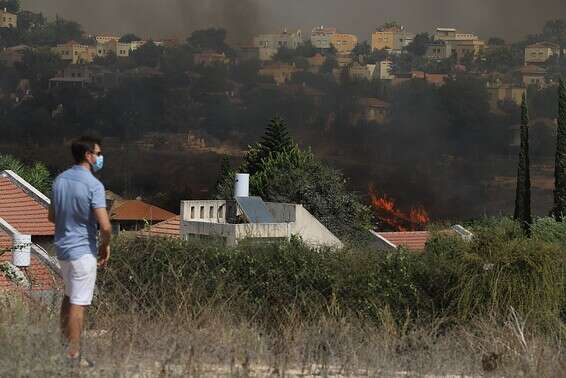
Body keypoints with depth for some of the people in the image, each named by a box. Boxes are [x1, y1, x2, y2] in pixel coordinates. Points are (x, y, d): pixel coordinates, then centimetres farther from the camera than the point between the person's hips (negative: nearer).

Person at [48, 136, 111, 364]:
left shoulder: (60, 180, 4)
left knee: (69, 295, 24)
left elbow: (52, 216, 15)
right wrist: (106, 245, -5)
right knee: (78, 303, -2)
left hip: (62, 247, 8)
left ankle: (64, 343, 30)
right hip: (83, 250, -8)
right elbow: (105, 226, -23)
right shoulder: (94, 185, -19)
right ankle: (73, 355, 2)